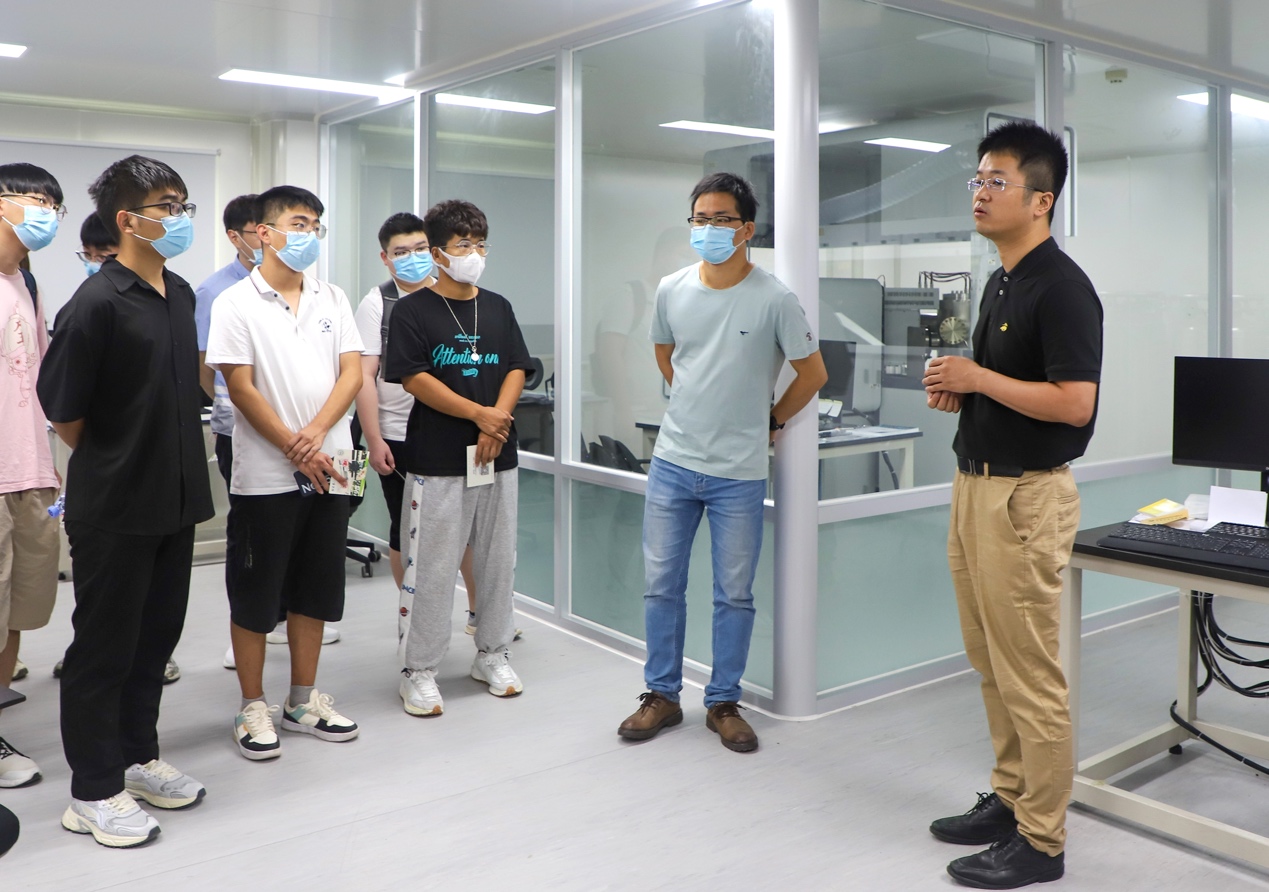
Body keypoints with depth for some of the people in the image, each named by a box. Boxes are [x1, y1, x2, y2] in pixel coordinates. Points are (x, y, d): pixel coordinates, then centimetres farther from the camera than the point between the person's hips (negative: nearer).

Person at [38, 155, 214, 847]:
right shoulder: (97, 303, -17)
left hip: (175, 498, 7)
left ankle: (137, 757, 34)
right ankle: (94, 791, 19)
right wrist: (110, 462, 3)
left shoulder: (180, 294, 7)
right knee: (104, 645, 5)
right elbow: (60, 408, -12)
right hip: (114, 509, -7)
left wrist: (168, 456, 15)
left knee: (157, 633, 17)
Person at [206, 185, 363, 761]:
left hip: (327, 469, 5)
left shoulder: (332, 300, 9)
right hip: (265, 475, -4)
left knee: (315, 590, 12)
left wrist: (316, 432, -14)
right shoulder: (236, 304, -4)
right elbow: (242, 389, -10)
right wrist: (297, 451, -13)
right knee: (255, 595, 5)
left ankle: (304, 700, 25)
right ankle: (253, 707, 19)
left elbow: (352, 373, 2)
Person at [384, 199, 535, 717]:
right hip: (437, 460, -5)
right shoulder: (413, 311, -4)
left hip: (498, 456, 5)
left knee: (498, 559, 12)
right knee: (431, 566, 0)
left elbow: (516, 370, 7)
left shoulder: (498, 308, 11)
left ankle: (493, 655, 28)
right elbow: (415, 379, -11)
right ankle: (418, 670, 12)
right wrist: (479, 414, -14)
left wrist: (499, 419, -10)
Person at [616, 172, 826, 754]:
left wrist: (769, 420, 7)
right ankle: (662, 695, 24)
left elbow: (812, 373, 0)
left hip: (739, 473, -3)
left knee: (734, 594, 6)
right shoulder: (672, 290, 2)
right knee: (660, 584, 8)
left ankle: (724, 703, 22)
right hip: (673, 461, 3)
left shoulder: (773, 299, -10)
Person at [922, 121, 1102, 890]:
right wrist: (958, 389, 5)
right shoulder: (1001, 281, 15)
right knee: (992, 665, 17)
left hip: (1026, 496, -10)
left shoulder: (1061, 287, -15)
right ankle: (1010, 797, 31)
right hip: (977, 486, 10)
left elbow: (1074, 402, -23)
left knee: (1030, 674, -1)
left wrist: (977, 378, -17)